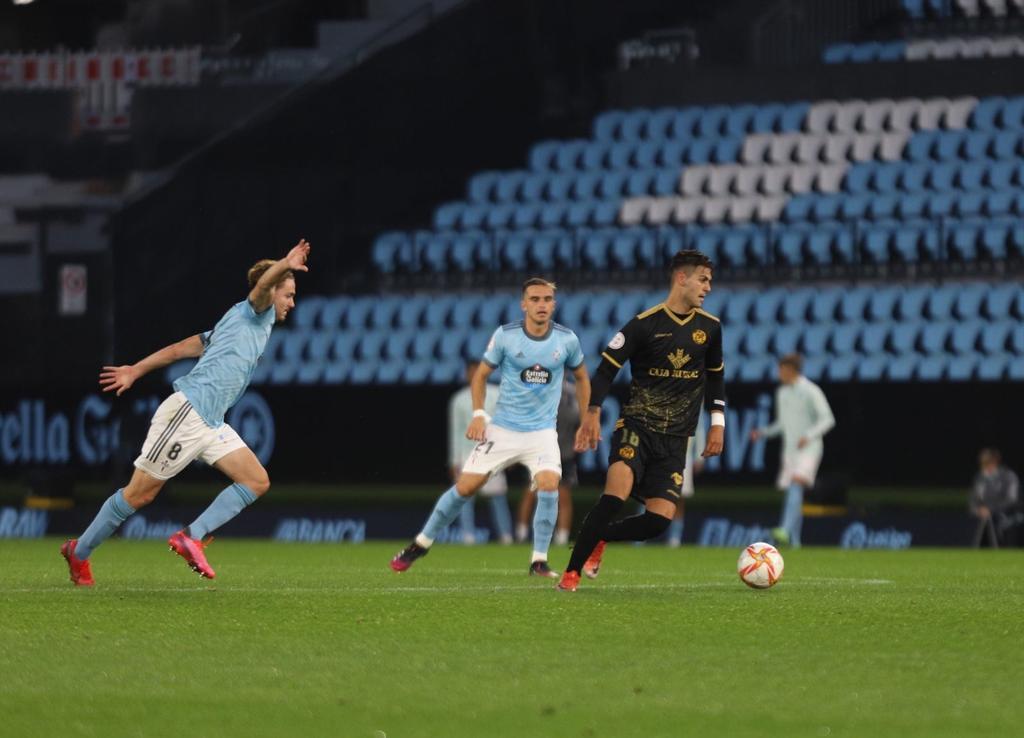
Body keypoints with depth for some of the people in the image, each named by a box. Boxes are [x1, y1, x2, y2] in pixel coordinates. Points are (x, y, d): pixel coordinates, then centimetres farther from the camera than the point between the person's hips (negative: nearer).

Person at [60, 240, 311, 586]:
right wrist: (285, 266, -44)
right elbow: (262, 285, -25)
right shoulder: (253, 312, -1)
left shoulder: (236, 323, 23)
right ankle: (79, 551, 12)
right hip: (187, 411, -9)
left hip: (210, 424, 9)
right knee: (140, 493, -3)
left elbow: (181, 347, 24)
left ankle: (191, 537, -7)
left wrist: (136, 370, 27)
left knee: (257, 481, -5)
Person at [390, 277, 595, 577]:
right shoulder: (505, 336, -8)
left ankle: (539, 561, -10)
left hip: (541, 431, 0)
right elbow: (481, 375, 4)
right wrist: (478, 414, -9)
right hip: (502, 428, 0)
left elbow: (581, 377, 13)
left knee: (549, 485, -24)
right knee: (465, 486, -2)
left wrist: (587, 422, 10)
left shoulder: (567, 340, -5)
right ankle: (421, 544, 18)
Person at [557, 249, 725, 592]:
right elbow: (608, 365, -4)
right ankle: (572, 571, -17)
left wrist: (717, 423, 14)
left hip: (675, 438, 4)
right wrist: (593, 410, -15)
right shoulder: (645, 324, -7)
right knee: (617, 493, -28)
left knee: (659, 520, -9)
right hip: (637, 425, -4)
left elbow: (715, 375, 21)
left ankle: (599, 538, 20)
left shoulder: (709, 328, 7)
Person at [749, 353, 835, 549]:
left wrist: (808, 436, -24)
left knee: (796, 486, -24)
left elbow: (828, 420, -10)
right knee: (791, 495, 6)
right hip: (790, 450, 7)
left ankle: (786, 531, -38)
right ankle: (794, 541, 13)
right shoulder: (782, 393, 14)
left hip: (809, 448, -7)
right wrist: (762, 433, 6)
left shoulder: (811, 391, -8)